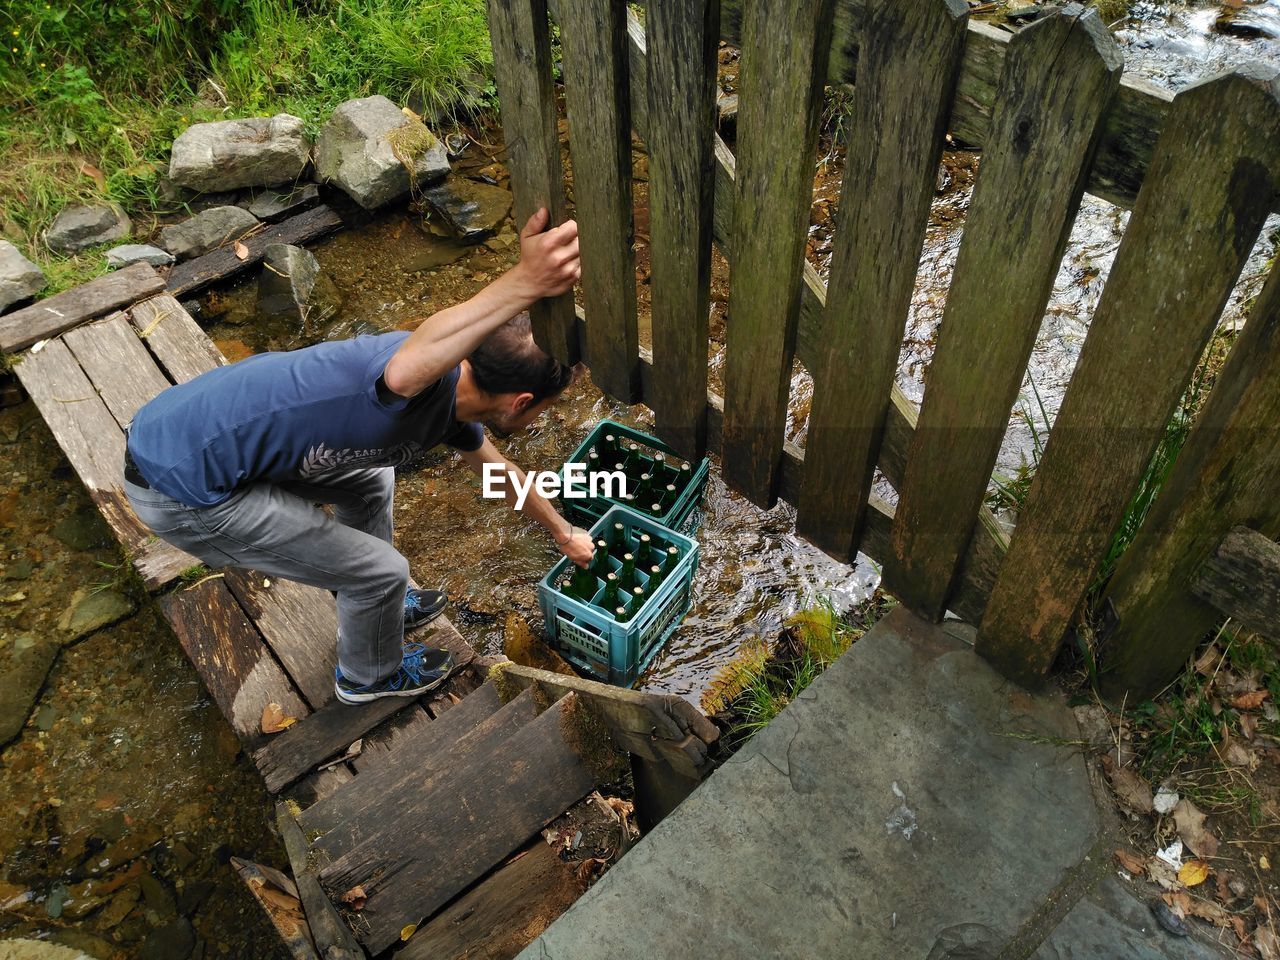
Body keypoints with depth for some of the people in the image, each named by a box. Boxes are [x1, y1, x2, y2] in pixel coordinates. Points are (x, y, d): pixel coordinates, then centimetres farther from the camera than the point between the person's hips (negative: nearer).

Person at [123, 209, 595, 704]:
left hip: (205, 437, 9)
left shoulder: (452, 411, 3)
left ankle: (377, 607, 49)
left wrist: (564, 533, 36)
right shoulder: (429, 381, -27)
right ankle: (369, 675, 34)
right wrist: (525, 281, -65)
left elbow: (504, 472, 23)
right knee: (381, 570, 2)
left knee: (370, 482, 26)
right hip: (183, 489, -9)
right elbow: (404, 371, -56)